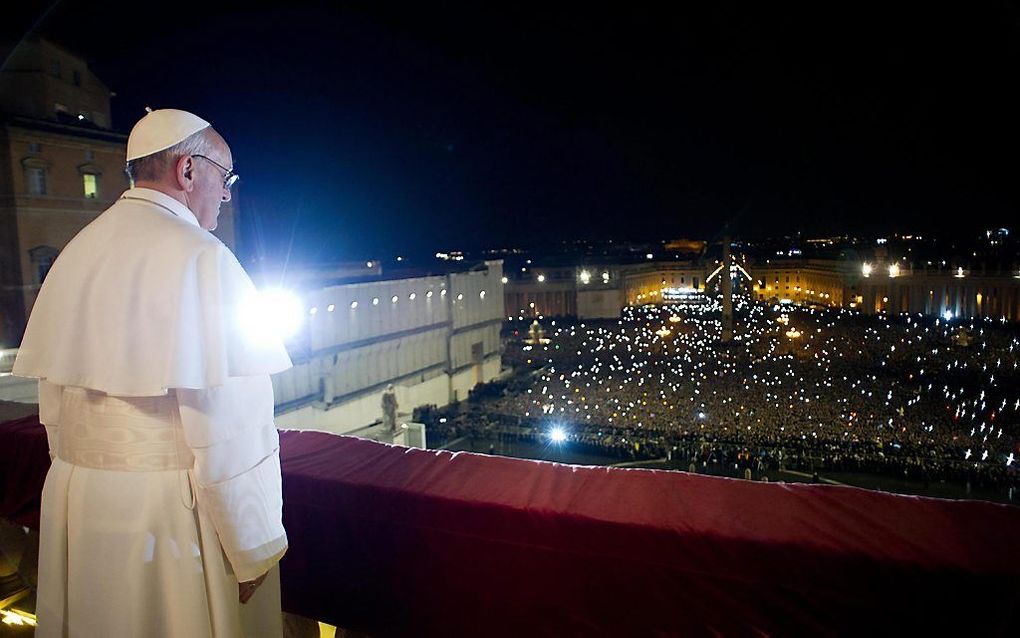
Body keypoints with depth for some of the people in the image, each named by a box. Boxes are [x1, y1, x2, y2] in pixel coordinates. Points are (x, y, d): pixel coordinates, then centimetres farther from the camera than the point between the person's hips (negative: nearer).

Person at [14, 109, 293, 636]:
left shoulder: (77, 252, 5)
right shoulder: (199, 256, -19)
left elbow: (52, 394, 12)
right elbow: (225, 422, -23)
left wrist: (82, 478, 23)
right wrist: (254, 548, -15)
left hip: (77, 499, 8)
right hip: (173, 510, -7)